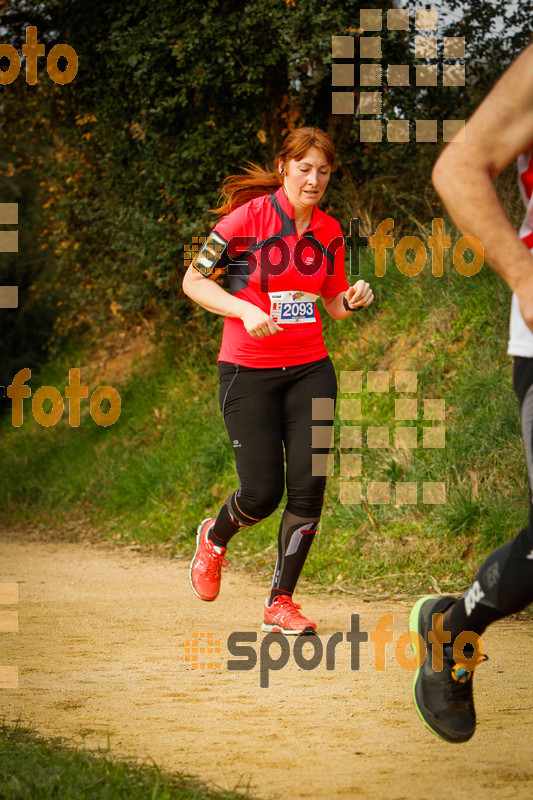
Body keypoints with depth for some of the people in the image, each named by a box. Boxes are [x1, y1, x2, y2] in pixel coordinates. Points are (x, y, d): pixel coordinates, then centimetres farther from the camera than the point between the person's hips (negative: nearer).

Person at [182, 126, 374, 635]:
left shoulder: (329, 232, 6)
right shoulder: (248, 216, -9)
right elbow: (193, 280, -7)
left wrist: (352, 301, -6)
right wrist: (245, 310, -21)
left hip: (310, 371, 4)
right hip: (248, 371, -4)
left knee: (308, 486, -7)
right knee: (262, 493, -6)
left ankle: (280, 602, 7)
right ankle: (214, 537, 30)